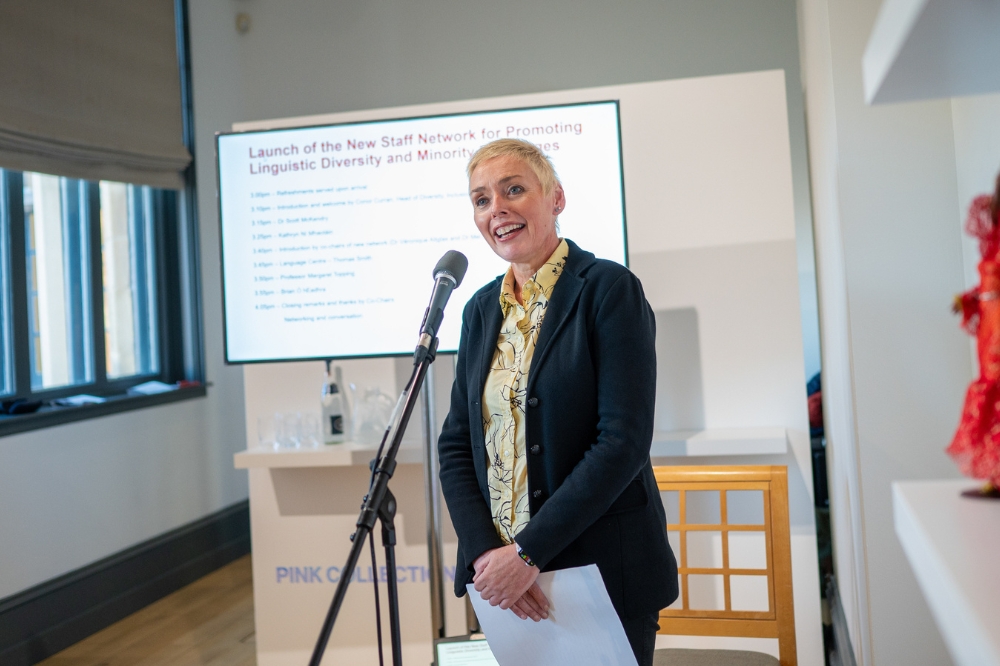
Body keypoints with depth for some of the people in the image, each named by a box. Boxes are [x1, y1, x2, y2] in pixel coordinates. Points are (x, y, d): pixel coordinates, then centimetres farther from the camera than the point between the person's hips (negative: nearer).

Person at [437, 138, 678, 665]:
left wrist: (528, 551, -18)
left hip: (601, 572, -5)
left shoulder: (609, 289, -10)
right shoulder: (482, 309, 7)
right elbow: (456, 444, 5)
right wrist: (484, 552, -9)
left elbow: (624, 442, -18)